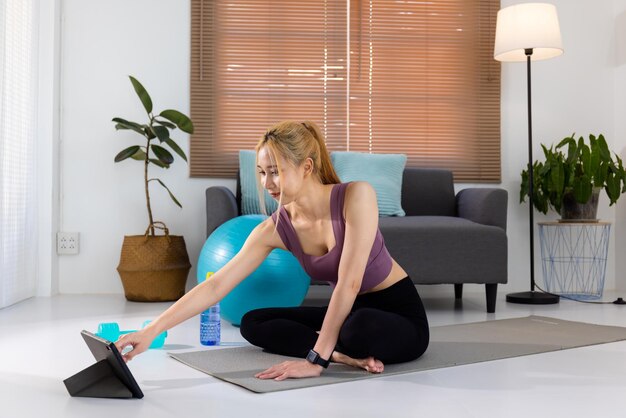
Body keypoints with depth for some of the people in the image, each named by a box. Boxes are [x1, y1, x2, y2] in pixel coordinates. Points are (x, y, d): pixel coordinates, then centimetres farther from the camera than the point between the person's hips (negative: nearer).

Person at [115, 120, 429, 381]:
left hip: (400, 315, -6)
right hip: (348, 312, 6)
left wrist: (317, 359, -33)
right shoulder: (276, 228, -12)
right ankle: (346, 354, -13)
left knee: (361, 328, -40)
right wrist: (152, 330, -22)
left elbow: (349, 282, -31)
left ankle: (331, 353, -8)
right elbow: (216, 285, -14)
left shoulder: (356, 196, -25)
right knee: (253, 324, -2)